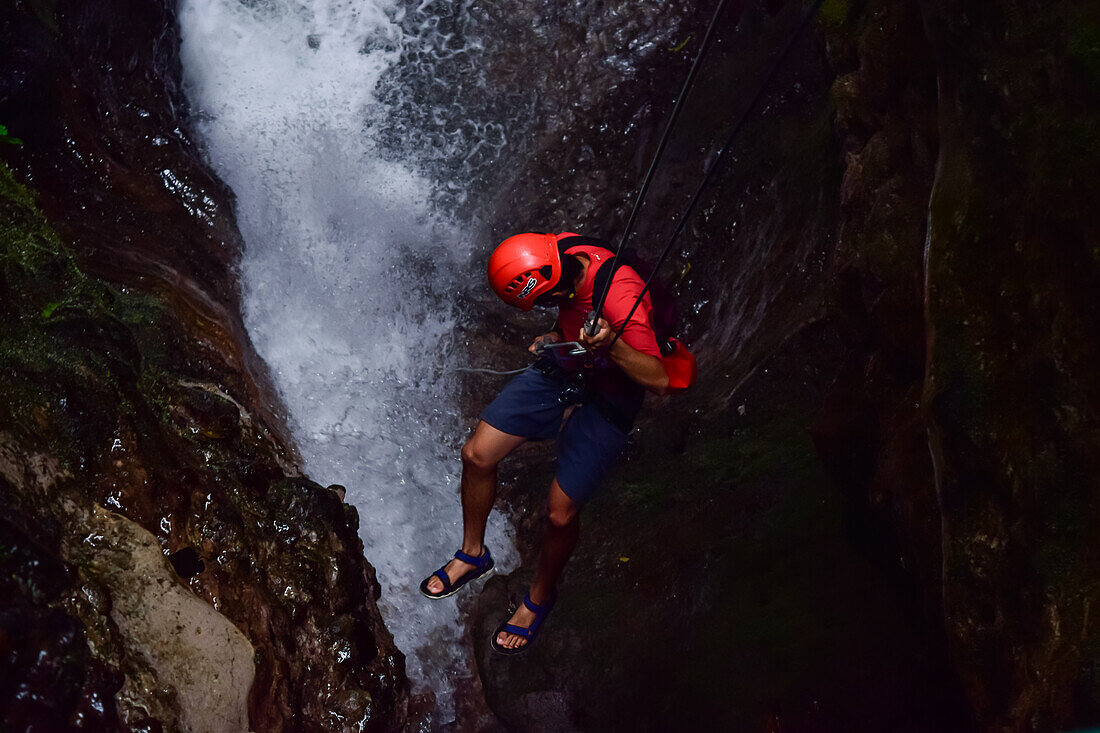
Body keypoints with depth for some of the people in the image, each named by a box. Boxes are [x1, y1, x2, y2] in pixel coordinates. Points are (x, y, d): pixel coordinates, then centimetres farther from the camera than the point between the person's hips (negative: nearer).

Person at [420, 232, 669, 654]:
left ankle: (540, 596, 23)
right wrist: (556, 337, -2)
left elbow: (659, 380, -31)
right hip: (561, 366, 7)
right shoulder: (561, 251, -18)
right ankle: (473, 554, 27)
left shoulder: (621, 300, -39)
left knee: (561, 513, -7)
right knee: (477, 455, 1)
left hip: (608, 395, -6)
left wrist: (610, 346, -45)